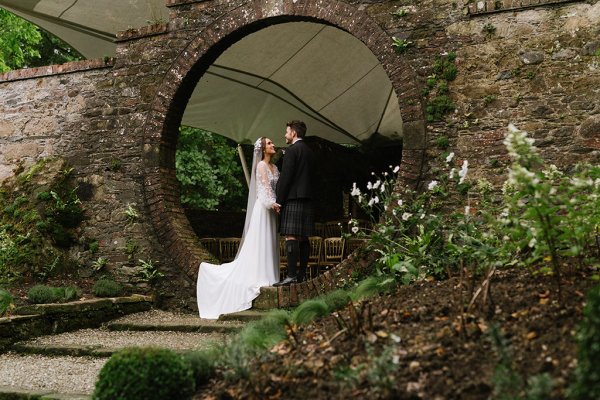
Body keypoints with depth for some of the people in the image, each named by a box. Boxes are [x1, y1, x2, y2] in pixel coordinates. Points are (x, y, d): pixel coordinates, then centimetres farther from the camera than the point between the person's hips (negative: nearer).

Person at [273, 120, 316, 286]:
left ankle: (291, 275, -15)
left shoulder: (292, 150, -7)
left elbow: (285, 177, -13)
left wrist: (279, 200, -10)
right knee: (303, 238, 8)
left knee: (291, 237, -11)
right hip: (307, 200, 9)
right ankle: (301, 274, 11)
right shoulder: (309, 151, 19)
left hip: (293, 199, -9)